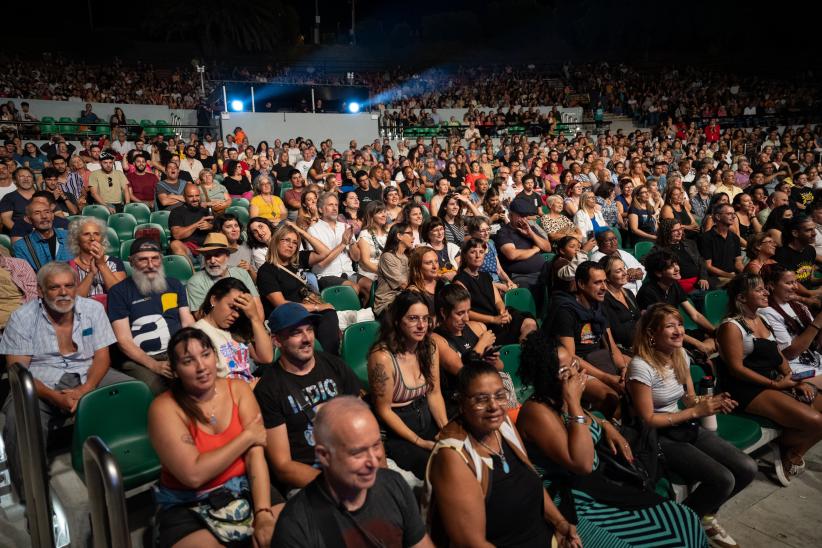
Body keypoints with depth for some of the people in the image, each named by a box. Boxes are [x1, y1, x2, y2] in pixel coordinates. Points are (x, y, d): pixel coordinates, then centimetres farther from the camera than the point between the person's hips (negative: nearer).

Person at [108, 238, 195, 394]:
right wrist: (155, 365, -16)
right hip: (140, 360, -3)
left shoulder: (174, 285, 18)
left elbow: (189, 324, 12)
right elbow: (124, 340, -2)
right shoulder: (119, 292, 5)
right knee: (157, 392, -34)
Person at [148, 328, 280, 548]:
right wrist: (247, 437, -13)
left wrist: (263, 512, -20)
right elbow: (193, 475, -21)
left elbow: (255, 453, -9)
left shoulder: (238, 389, -1)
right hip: (188, 507, -3)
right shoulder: (164, 408, -12)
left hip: (244, 491, 3)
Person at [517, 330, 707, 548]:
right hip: (572, 508, -8)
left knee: (680, 519, 2)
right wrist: (574, 402, -28)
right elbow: (582, 464, -30)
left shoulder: (563, 402, 3)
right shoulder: (536, 411, -23)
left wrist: (606, 426, 7)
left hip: (597, 487, 9)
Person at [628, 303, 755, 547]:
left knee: (747, 468, -4)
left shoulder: (681, 354, 2)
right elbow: (647, 420, -19)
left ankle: (704, 515, 21)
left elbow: (689, 398, 10)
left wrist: (710, 401, -13)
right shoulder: (641, 366, -23)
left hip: (687, 427, 8)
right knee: (723, 480, -21)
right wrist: (695, 412, -18)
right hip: (659, 436, -8)